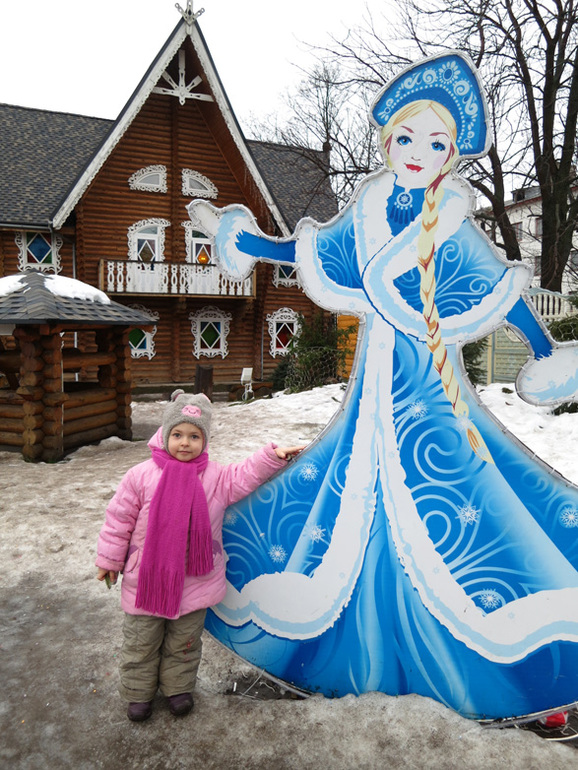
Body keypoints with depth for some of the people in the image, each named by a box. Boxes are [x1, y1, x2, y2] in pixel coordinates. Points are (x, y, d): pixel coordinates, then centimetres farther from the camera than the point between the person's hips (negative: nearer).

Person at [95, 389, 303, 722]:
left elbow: (245, 476, -2)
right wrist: (110, 560, 2)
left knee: (184, 641, 19)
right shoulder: (141, 476, -10)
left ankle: (179, 687, 42)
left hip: (193, 581, 1)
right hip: (146, 578, -1)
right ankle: (139, 692, 39)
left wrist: (272, 456, -16)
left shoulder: (216, 477, -6)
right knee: (141, 642, 16)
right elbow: (119, 520, -3)